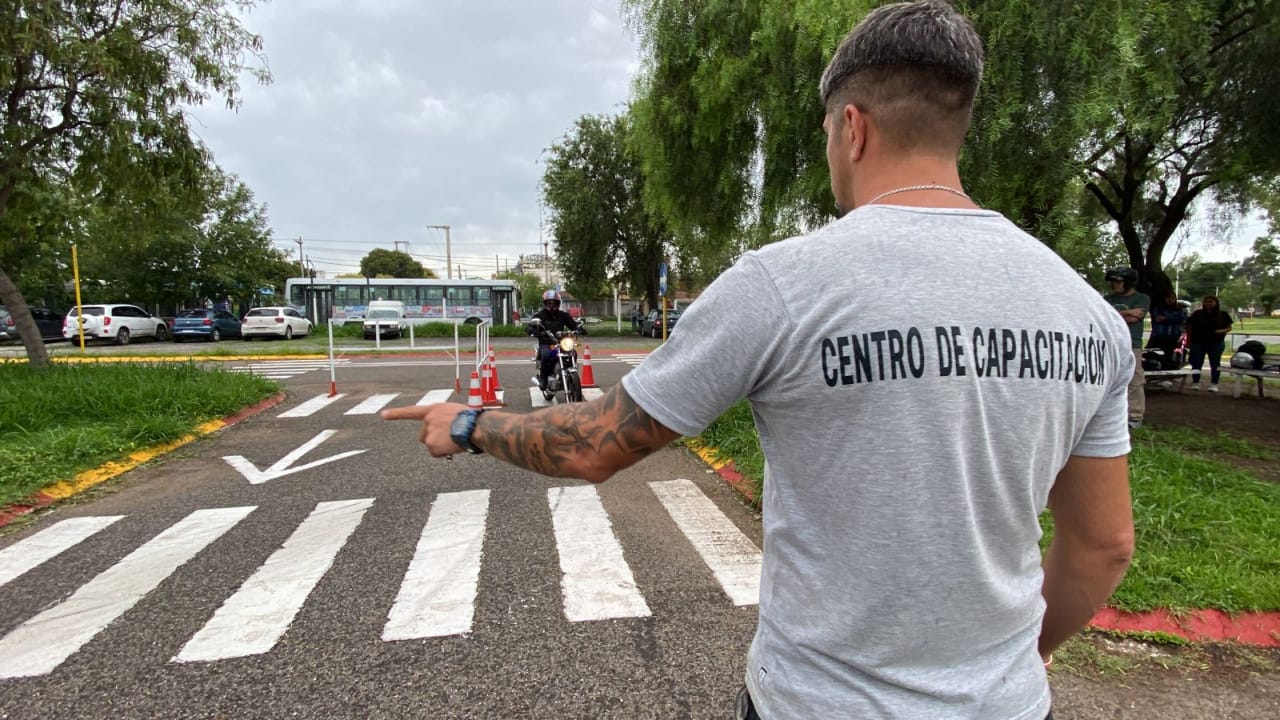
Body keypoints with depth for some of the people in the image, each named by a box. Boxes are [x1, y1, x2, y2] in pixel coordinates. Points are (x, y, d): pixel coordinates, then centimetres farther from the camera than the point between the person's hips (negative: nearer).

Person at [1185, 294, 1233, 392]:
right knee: (1196, 363, 2)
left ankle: (1214, 384, 9)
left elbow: (1229, 327, 7)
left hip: (1216, 343, 1)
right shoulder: (1197, 314, 1)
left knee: (1215, 364, 4)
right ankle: (1195, 383, 9)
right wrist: (1188, 340, -1)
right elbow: (1189, 326, 4)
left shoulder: (1223, 314, 3)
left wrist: (1223, 331, -15)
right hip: (1198, 342, 0)